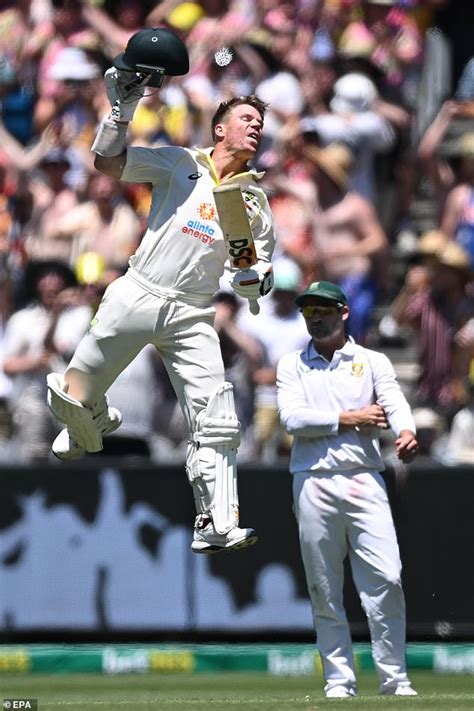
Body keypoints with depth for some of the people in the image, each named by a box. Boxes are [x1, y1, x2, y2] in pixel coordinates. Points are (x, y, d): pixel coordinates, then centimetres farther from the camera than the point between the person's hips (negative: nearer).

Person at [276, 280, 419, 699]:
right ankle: (339, 680, 8)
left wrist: (406, 432, -28)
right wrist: (348, 419, -8)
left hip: (364, 480, -1)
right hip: (314, 484, 1)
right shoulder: (292, 366, 13)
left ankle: (394, 678, -6)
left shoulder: (373, 362, 12)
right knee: (324, 590, 2)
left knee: (385, 579, -12)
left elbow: (394, 401, -6)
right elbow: (292, 418, -3)